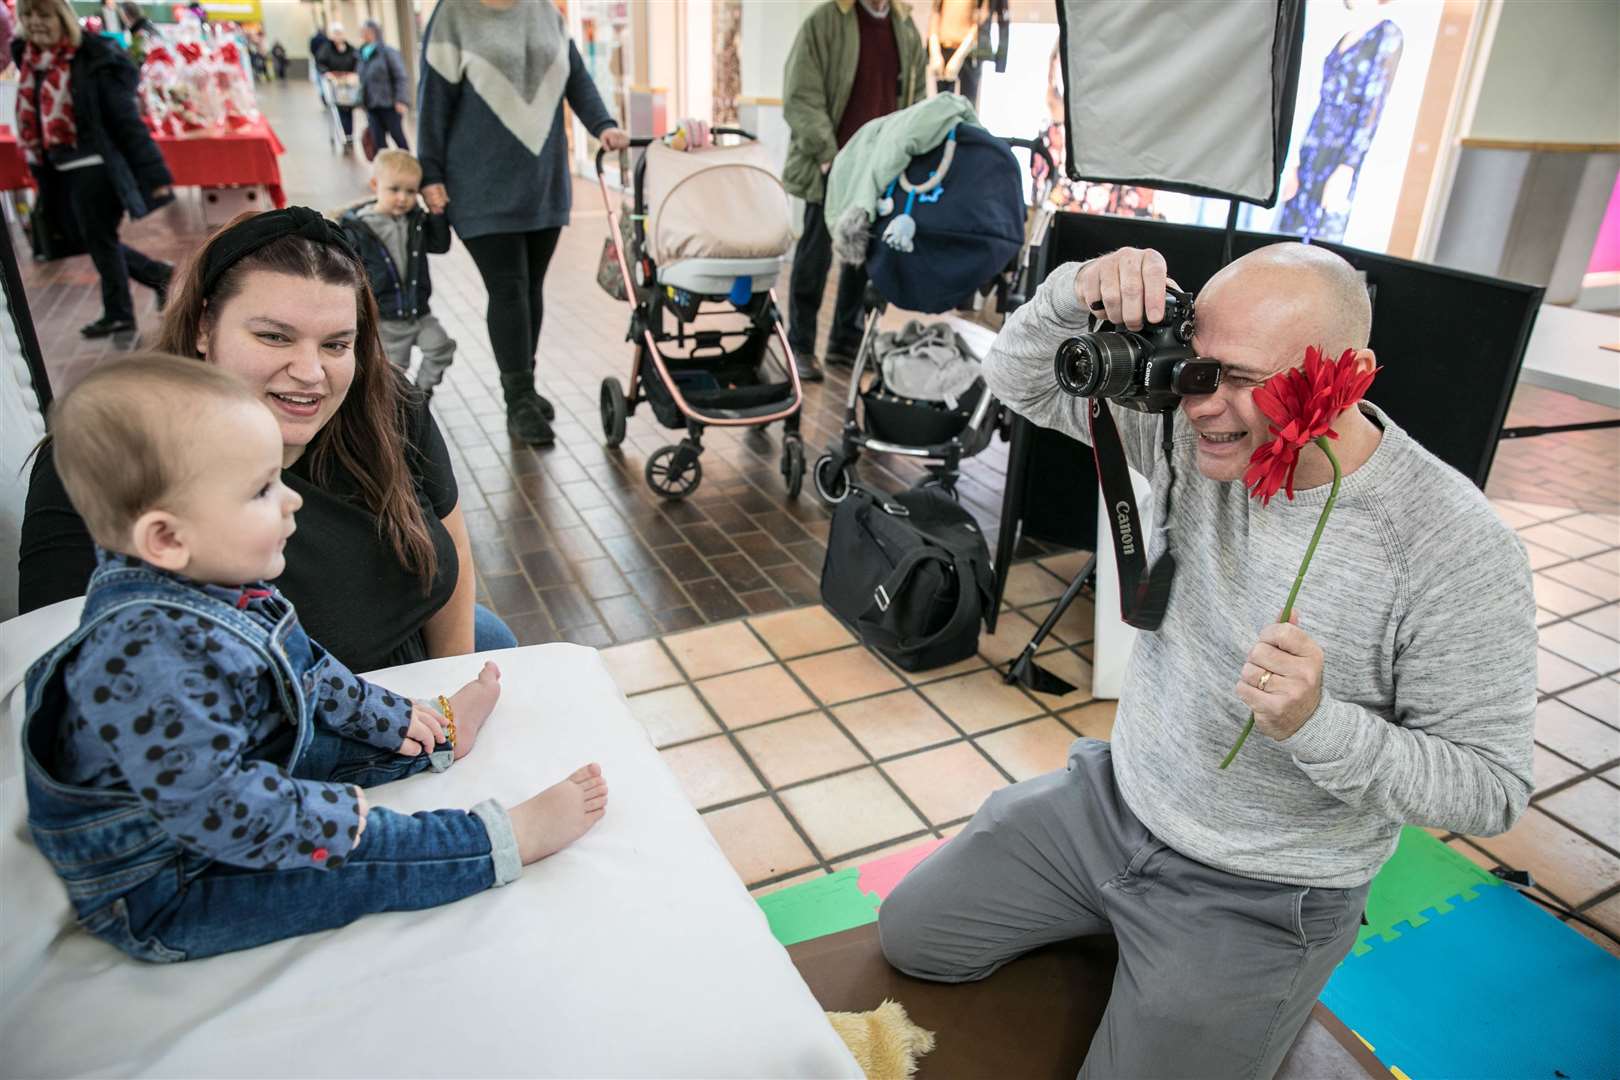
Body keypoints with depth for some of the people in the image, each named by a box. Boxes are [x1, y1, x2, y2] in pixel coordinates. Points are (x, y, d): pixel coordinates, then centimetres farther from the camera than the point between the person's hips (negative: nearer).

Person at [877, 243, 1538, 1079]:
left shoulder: (1457, 547, -24)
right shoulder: (1196, 428, -12)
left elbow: (1490, 786, -17)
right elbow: (1020, 379, -6)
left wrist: (1315, 724, -34)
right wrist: (1078, 293, -27)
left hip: (1258, 902, -4)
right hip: (1109, 800, 5)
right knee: (911, 933, 10)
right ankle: (1117, 921, 29)